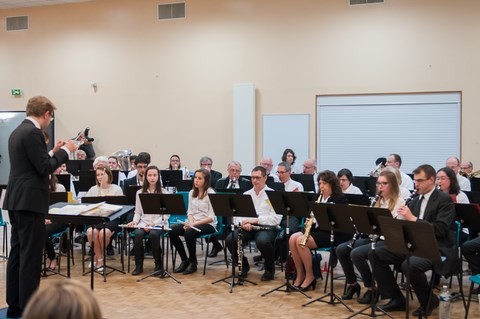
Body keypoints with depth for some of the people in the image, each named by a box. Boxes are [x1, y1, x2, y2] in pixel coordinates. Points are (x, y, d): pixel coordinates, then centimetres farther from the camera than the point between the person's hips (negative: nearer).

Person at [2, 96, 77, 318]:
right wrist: (65, 151, -6)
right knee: (30, 255, -5)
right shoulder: (33, 133, -15)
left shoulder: (17, 131, 15)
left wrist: (56, 150, 19)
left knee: (17, 253, 13)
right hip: (30, 200, -10)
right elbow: (45, 168, -17)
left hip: (16, 200, 10)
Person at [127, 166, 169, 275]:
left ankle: (158, 265, -17)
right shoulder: (140, 192, 11)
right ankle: (138, 265, -16)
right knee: (138, 234, -31)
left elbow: (166, 214, -2)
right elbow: (137, 212, 13)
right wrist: (135, 221, -9)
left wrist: (154, 224, -14)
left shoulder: (164, 192, 3)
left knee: (153, 234, -35)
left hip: (159, 224, -2)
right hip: (143, 223, 2)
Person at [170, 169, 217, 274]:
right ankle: (185, 260, -2)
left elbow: (211, 217, -14)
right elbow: (190, 212, 12)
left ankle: (193, 262, -12)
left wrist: (194, 224, -22)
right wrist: (190, 222, -11)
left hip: (208, 224, -6)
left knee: (189, 233, -34)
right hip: (193, 223, 6)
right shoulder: (192, 192, 10)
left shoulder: (210, 193, -9)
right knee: (172, 231, -18)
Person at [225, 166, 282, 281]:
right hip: (247, 228, 4)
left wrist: (256, 220, -21)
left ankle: (270, 268, -5)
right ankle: (244, 266, 5)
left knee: (262, 241, -37)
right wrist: (243, 222, -14)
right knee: (230, 240, -22)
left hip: (266, 227, -4)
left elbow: (276, 218, -12)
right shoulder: (246, 194, 15)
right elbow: (237, 215, 10)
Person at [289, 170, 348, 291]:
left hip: (332, 234, -7)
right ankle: (300, 275, -9)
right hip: (317, 230, 7)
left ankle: (310, 277, -12)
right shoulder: (318, 197, 15)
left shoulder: (340, 199, -5)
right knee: (292, 238, -19)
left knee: (301, 241, -27)